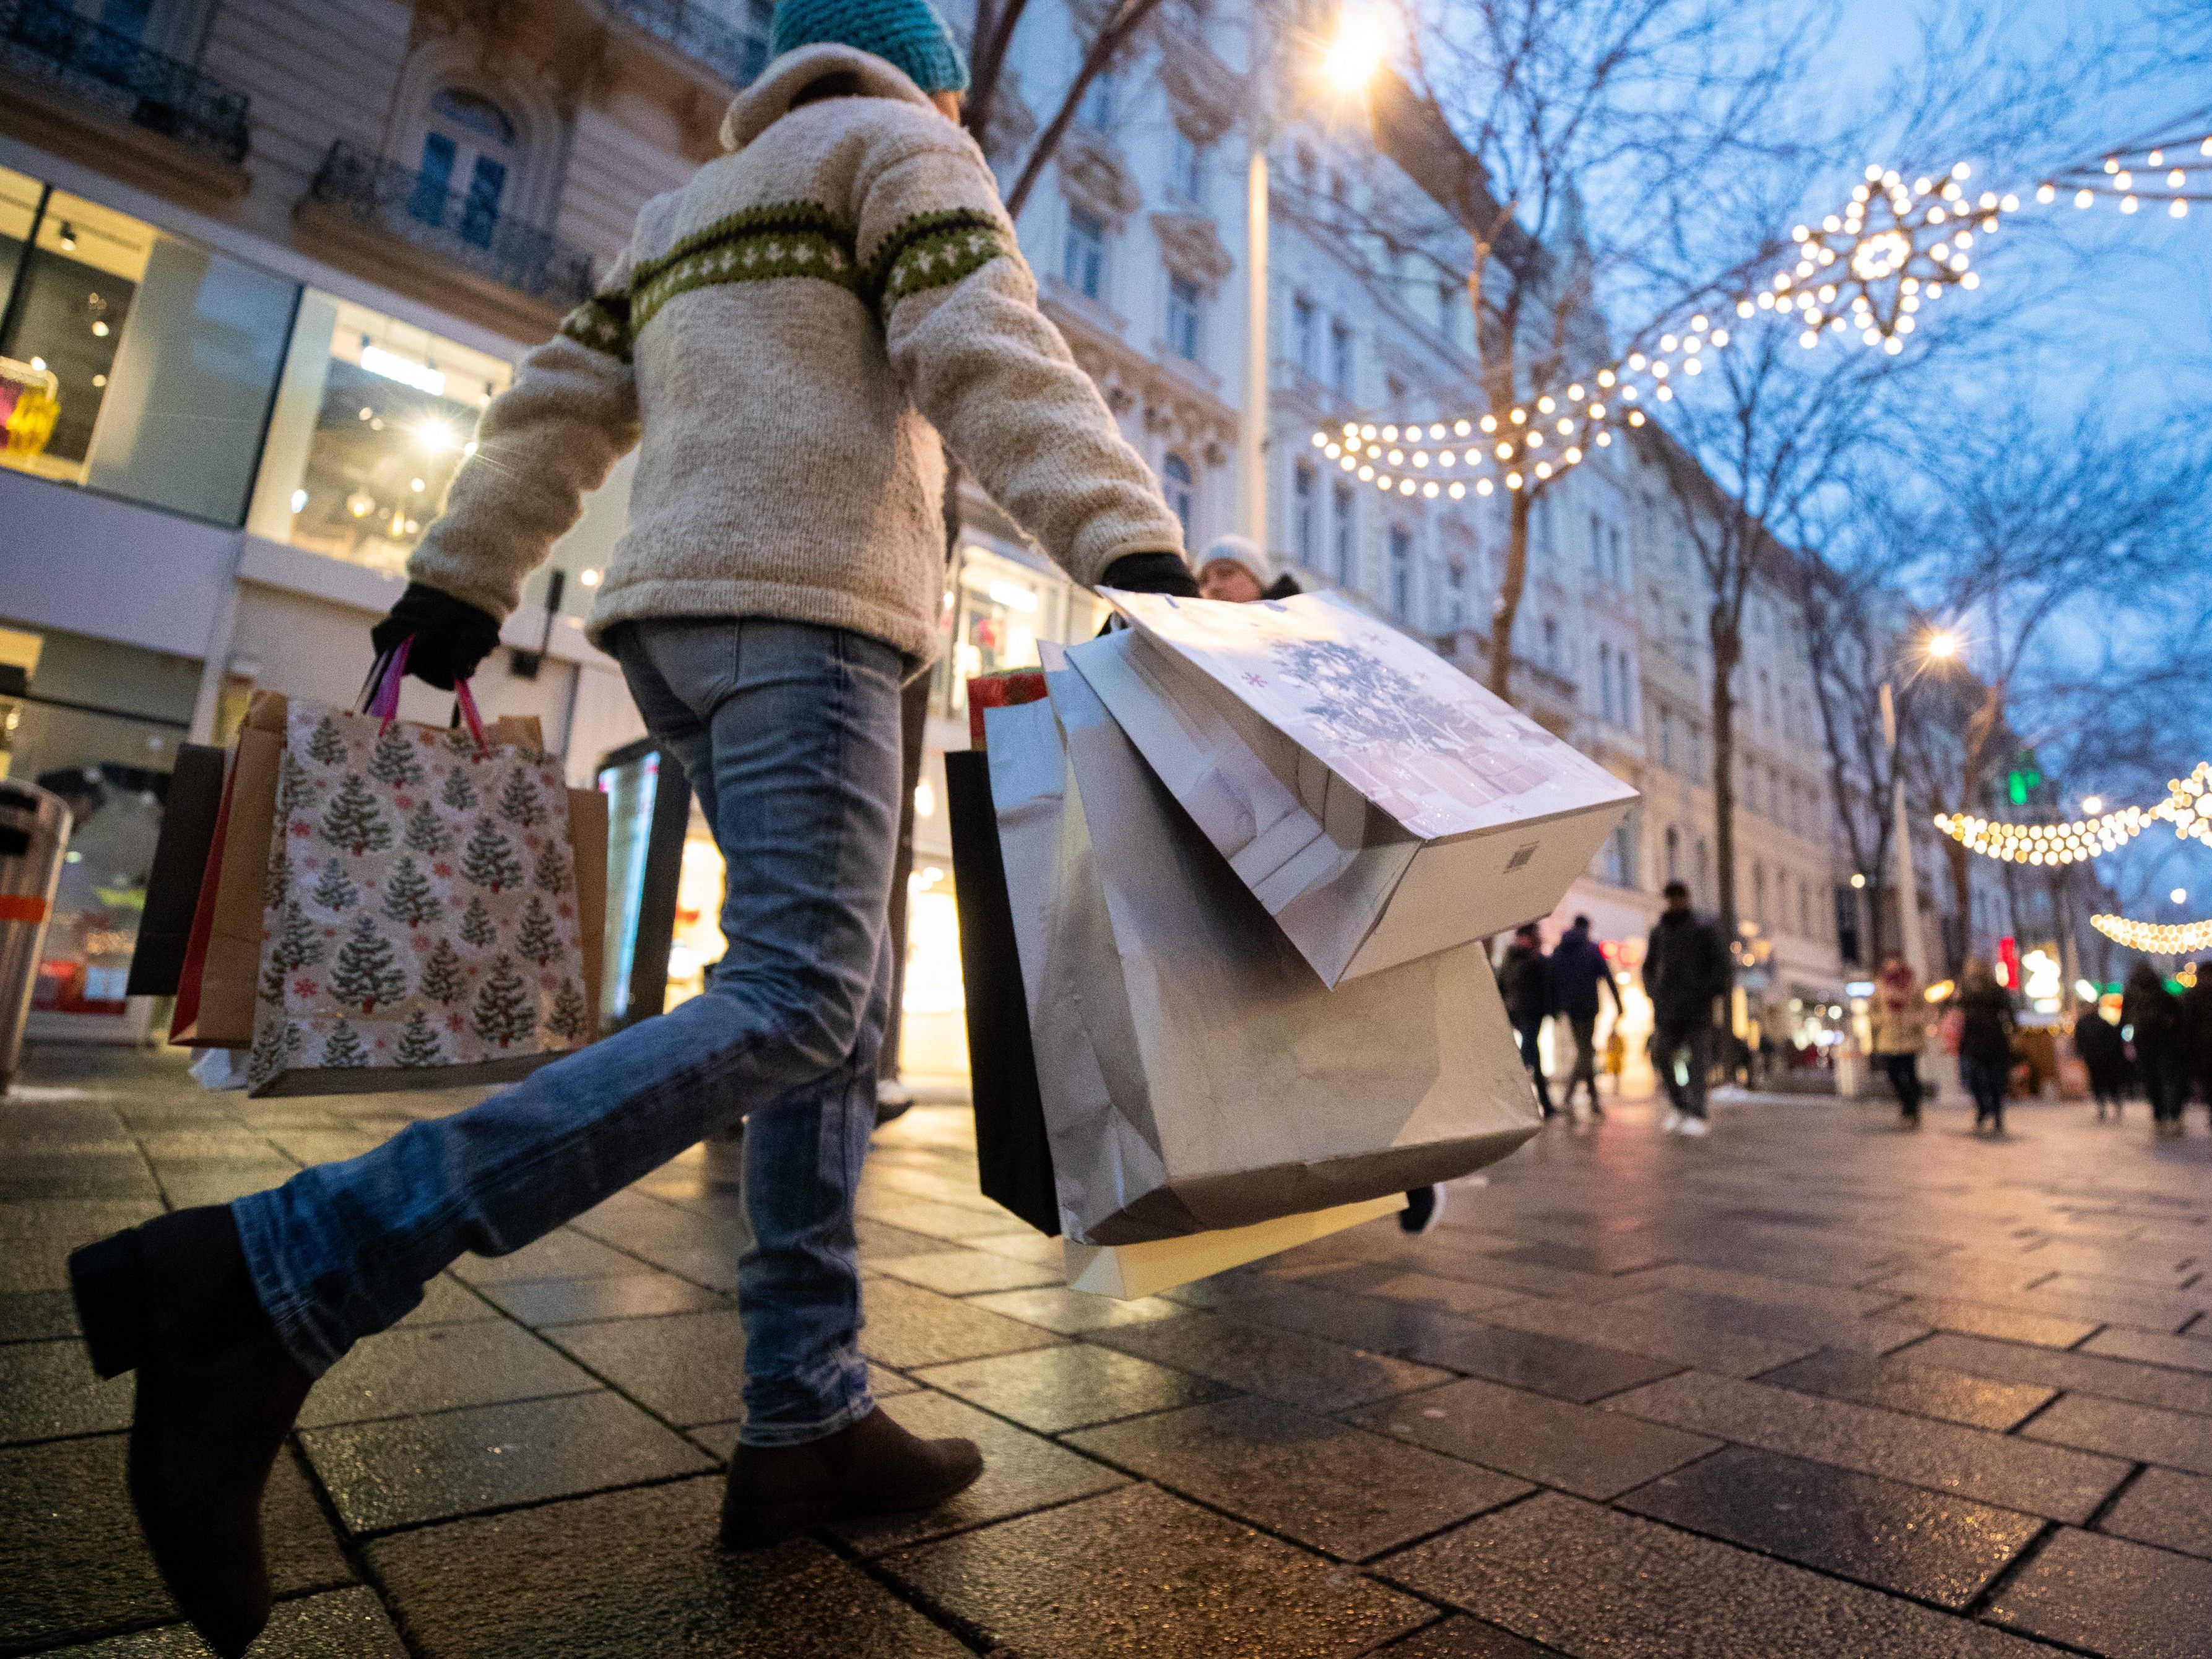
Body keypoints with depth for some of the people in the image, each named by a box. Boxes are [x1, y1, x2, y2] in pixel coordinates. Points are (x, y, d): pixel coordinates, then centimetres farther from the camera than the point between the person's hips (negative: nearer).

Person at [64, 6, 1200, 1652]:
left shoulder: (684, 211, 33)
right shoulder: (902, 144, 13)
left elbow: (557, 410, 25)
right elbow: (988, 355, -8)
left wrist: (458, 584, 25)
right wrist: (1134, 546, -19)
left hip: (688, 620, 9)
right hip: (807, 605, -8)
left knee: (844, 1011, 4)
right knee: (790, 1010, -18)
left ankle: (809, 1420, 3)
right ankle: (265, 1285, -22)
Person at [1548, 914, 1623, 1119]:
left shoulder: (1558, 951, 10)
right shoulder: (1592, 950, -3)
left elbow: (1553, 981, 9)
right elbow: (1608, 978, -7)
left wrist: (1557, 1007, 12)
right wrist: (1618, 1006, -3)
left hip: (1569, 1008, 5)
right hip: (1588, 1007, -5)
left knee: (1584, 1051, 16)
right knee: (1586, 1053, -4)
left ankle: (1594, 1102, 18)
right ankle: (1568, 1098, -22)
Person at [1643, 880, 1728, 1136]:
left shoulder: (1704, 929, 3)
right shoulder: (1659, 931, 15)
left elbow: (1720, 962, -1)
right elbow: (1649, 965, 24)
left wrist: (1707, 991, -11)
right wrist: (1653, 993, 12)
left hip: (1696, 1008, -4)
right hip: (1667, 1009, 4)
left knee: (1697, 1061, -6)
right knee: (1660, 1056, 0)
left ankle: (1697, 1115, -7)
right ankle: (1680, 1107, 15)